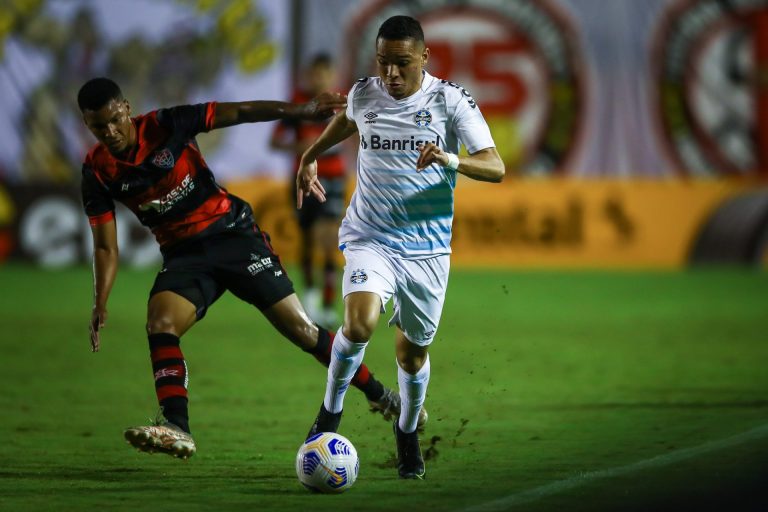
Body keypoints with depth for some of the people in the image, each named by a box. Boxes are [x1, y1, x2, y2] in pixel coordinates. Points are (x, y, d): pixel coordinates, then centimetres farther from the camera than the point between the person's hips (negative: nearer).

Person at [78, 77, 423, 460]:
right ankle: (176, 429, -33)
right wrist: (100, 304, -14)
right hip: (183, 256, 2)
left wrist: (302, 110, -20)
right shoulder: (97, 172, -5)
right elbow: (105, 246, -1)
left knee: (301, 330, -4)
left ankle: (381, 397, 10)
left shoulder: (165, 126, -12)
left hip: (233, 235, -2)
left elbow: (238, 113, -10)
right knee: (160, 323, -27)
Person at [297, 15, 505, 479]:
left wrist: (452, 160, -32)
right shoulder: (363, 94, 0)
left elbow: (495, 168, -13)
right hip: (370, 238, 0)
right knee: (359, 323, -25)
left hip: (426, 246, 0)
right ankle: (331, 412, -1)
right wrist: (310, 157, 37)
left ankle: (408, 432, 36)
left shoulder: (451, 100, -8)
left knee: (413, 353, 7)